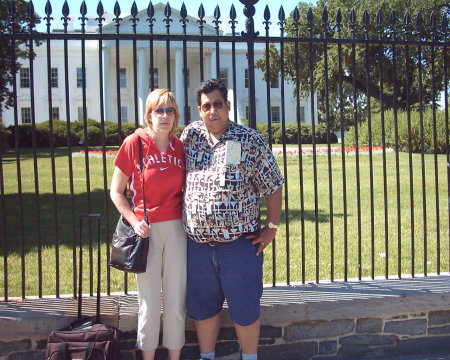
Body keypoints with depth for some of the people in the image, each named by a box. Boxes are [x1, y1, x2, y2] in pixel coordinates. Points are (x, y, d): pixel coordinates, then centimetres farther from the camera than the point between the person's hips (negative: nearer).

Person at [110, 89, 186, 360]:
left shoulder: (180, 147, 4)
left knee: (176, 303, 7)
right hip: (147, 230, -3)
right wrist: (135, 222, -12)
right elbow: (116, 192, -1)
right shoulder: (134, 143, -5)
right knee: (150, 304, 4)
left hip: (177, 228, 3)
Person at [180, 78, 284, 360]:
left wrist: (272, 228, -4)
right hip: (198, 243, 3)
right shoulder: (190, 134, 5)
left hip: (240, 243, -3)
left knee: (245, 308, 8)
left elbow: (273, 186, 0)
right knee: (203, 306, 16)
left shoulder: (251, 140, -5)